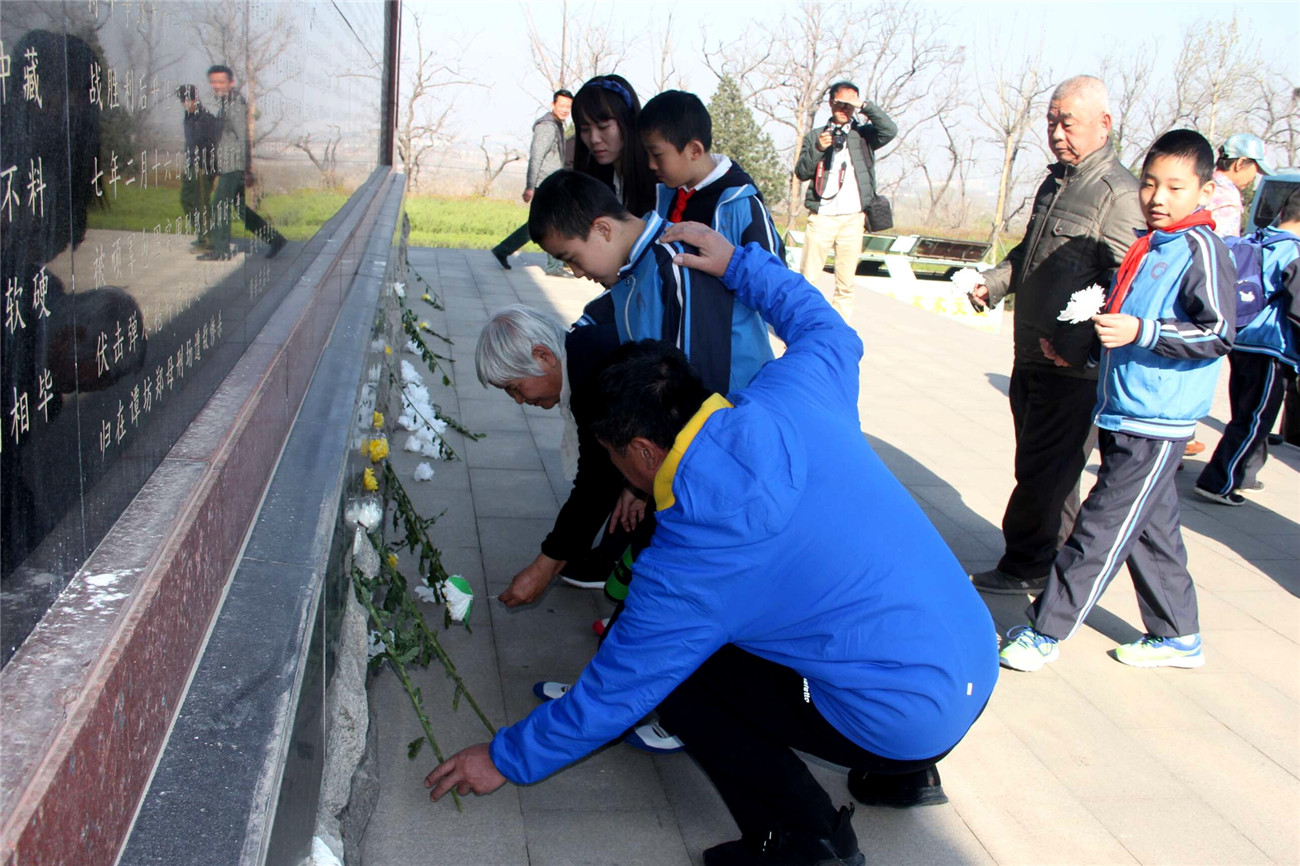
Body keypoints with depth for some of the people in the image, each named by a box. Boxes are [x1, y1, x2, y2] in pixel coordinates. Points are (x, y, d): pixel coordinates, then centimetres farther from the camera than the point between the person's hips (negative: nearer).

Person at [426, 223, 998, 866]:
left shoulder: (683, 570, -19)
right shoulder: (794, 396, -8)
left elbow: (611, 697, -6)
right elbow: (828, 331, 17)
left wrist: (507, 758, 10)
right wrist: (738, 263, 18)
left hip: (911, 718, -7)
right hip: (978, 662, 8)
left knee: (680, 669, 0)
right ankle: (902, 774, 29)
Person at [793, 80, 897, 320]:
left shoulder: (863, 134, 12)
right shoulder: (815, 135, 12)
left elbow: (890, 130, -7)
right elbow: (801, 172, 4)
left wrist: (865, 105, -11)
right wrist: (817, 149, -12)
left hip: (853, 217, 1)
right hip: (822, 216, -1)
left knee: (846, 284, 4)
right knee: (807, 278, -5)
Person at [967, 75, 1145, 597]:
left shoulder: (1118, 193, -16)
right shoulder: (1055, 181, 14)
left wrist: (1072, 340, -28)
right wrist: (995, 282, 11)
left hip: (1074, 366, -9)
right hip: (1032, 356, 9)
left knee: (1044, 471, 1)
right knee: (1050, 468, 19)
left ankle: (1026, 567, 14)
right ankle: (1054, 555, 33)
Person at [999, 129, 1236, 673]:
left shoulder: (1201, 249, -13)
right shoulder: (1147, 246, 13)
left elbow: (1218, 334, -19)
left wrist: (1141, 332, -26)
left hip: (1156, 426, -9)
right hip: (1124, 418, 9)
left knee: (1101, 529, -4)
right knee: (1150, 528, 16)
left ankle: (1045, 632, 4)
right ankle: (1178, 636, 29)